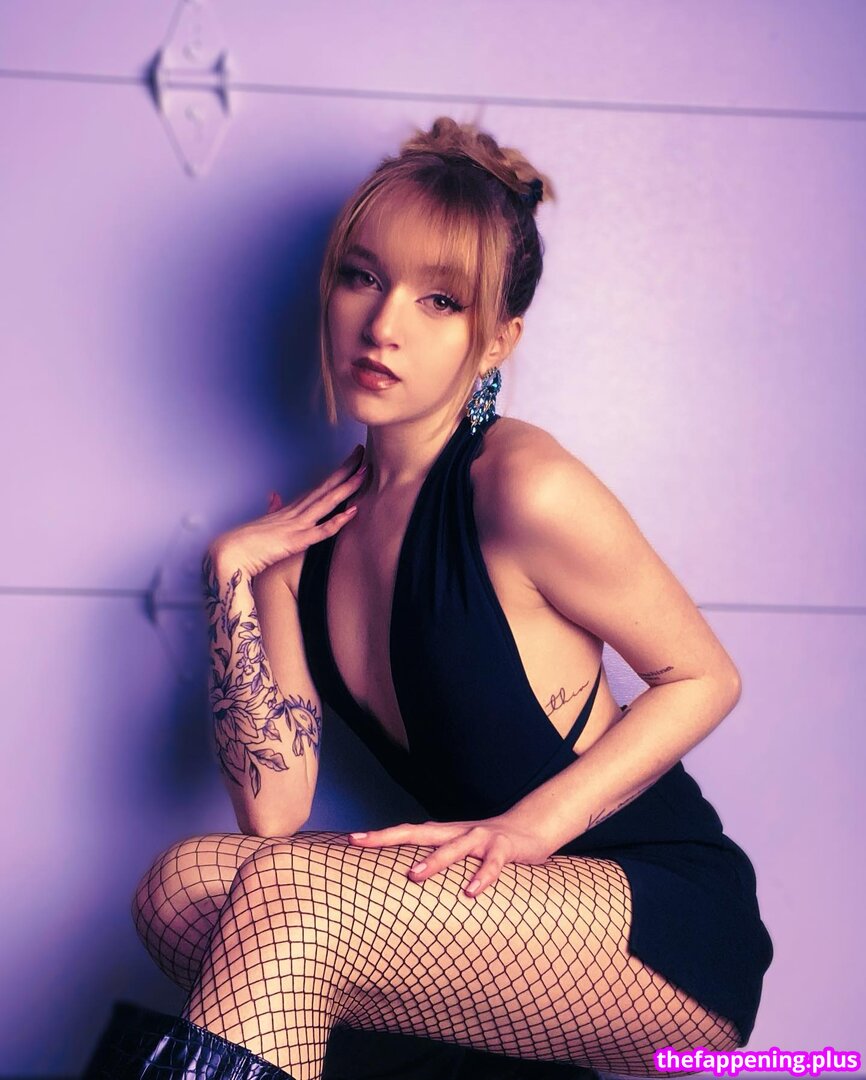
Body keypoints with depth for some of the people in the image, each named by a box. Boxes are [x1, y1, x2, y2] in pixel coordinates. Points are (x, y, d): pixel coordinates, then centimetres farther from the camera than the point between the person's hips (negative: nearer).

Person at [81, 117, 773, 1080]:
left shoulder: (520, 486, -15)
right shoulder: (309, 536, 4)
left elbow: (703, 676, -5)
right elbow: (273, 810, -3)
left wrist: (534, 824, -15)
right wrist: (233, 577, -6)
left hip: (668, 924, -6)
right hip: (511, 926, 6)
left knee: (284, 894, -26)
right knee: (183, 883, -14)